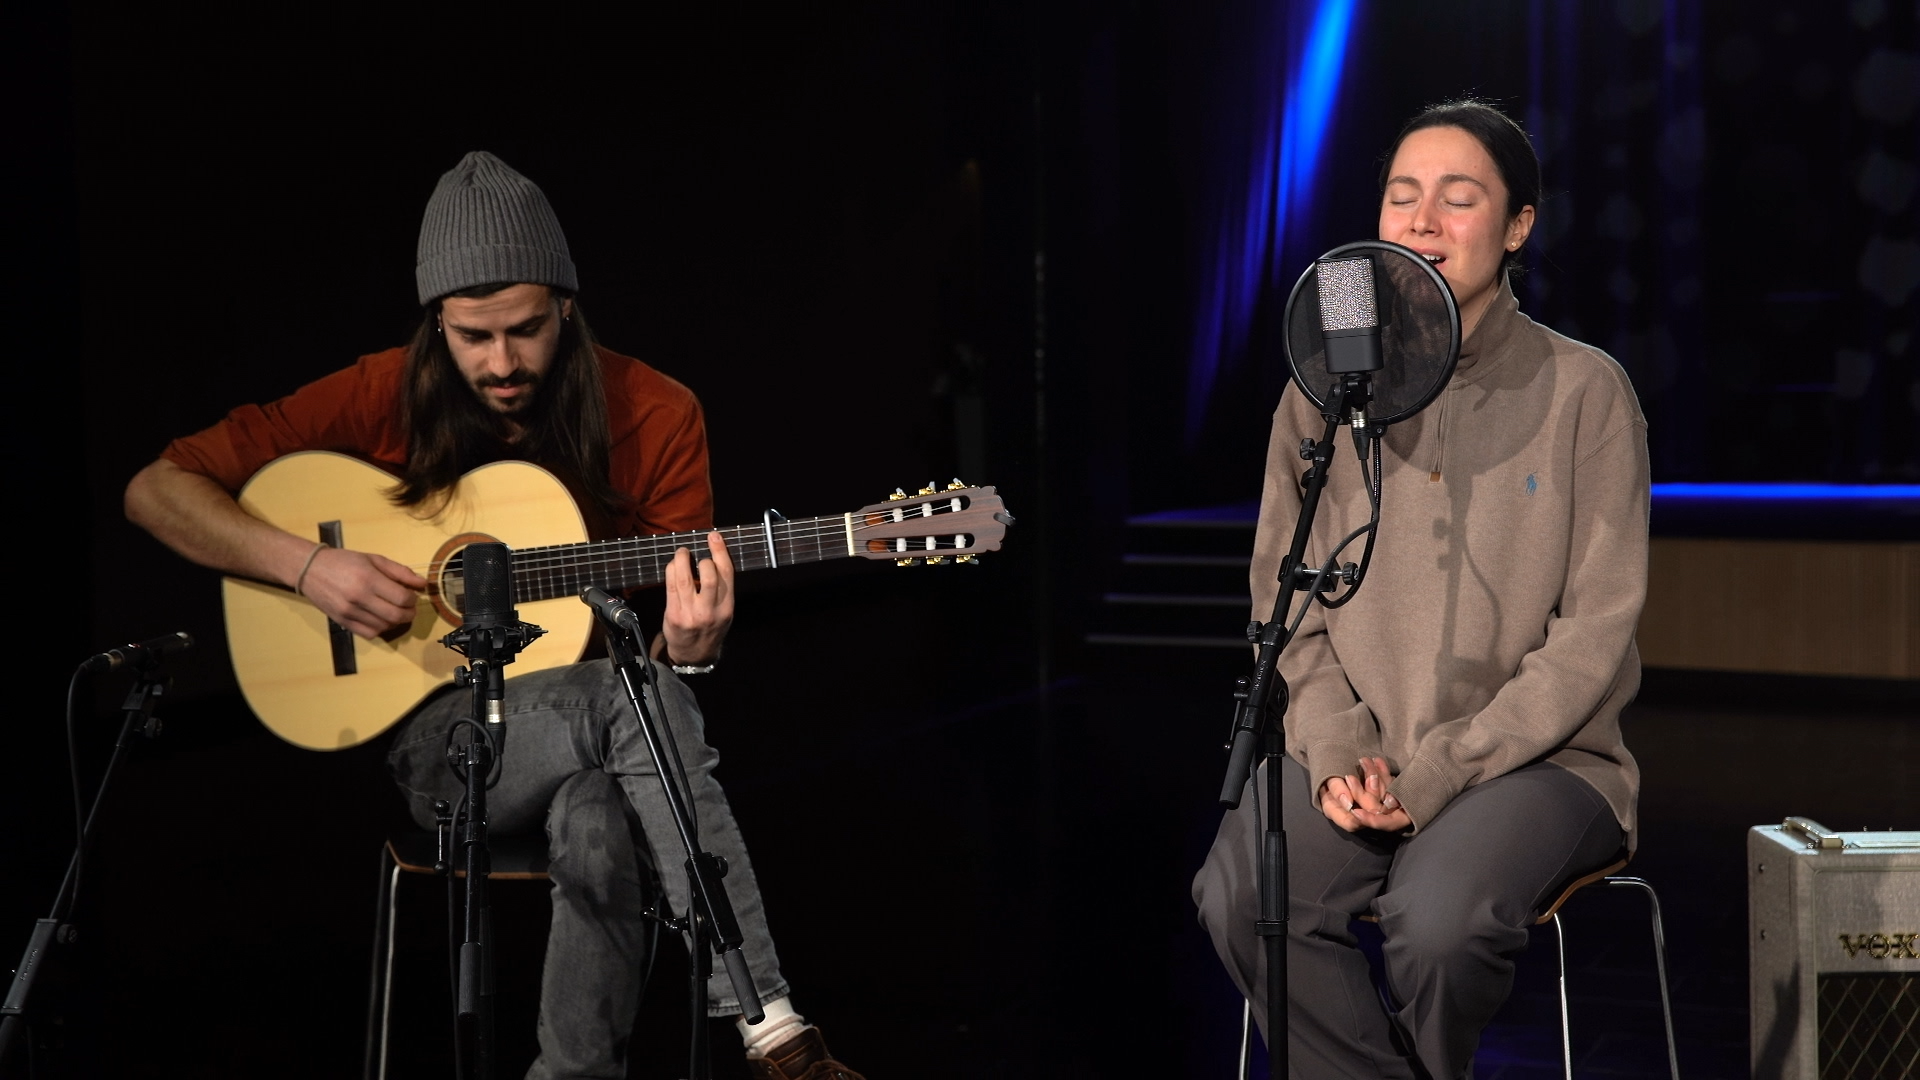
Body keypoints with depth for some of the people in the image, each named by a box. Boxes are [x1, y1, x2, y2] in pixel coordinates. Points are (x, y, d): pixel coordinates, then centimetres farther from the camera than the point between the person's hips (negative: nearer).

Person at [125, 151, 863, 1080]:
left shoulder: (654, 416, -2)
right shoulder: (385, 400, -3)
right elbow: (156, 490, -1)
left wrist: (688, 646, -24)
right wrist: (305, 564, -16)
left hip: (589, 734, 2)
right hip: (442, 733, -1)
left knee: (597, 824, -38)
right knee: (628, 693, -34)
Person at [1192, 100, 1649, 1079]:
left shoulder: (1583, 390, -2)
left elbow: (1594, 631, -6)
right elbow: (1282, 602, 9)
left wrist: (1437, 771, -13)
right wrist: (1338, 751, -9)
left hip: (1535, 757, -2)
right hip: (1349, 753, 3)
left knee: (1438, 920, -31)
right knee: (1241, 899, -26)